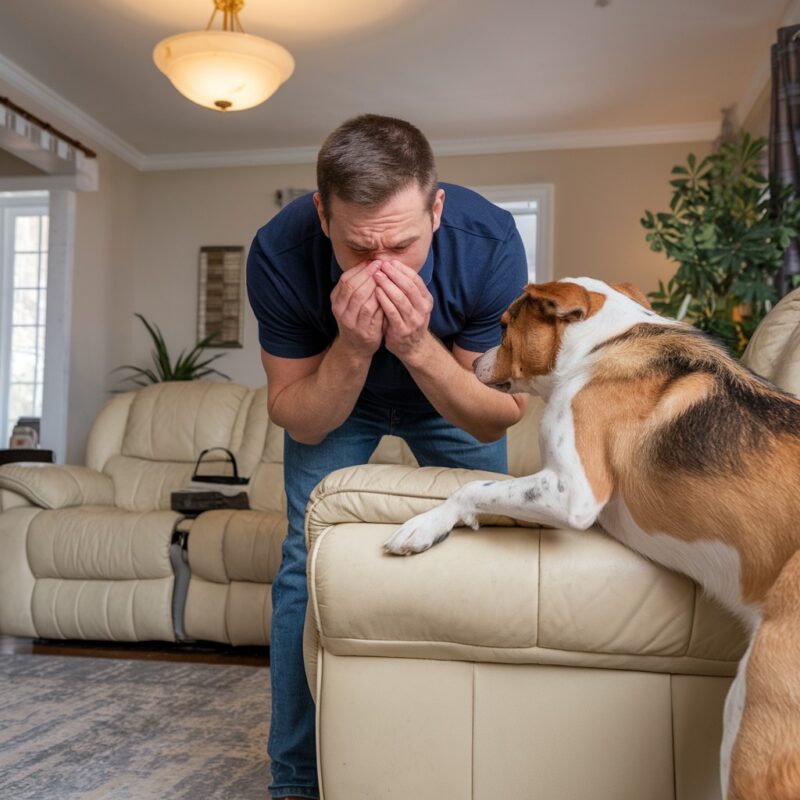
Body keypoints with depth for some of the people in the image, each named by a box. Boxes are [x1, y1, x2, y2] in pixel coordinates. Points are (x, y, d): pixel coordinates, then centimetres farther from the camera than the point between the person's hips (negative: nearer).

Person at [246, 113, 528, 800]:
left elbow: (496, 420, -27)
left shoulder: (489, 243, -35)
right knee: (308, 563, -7)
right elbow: (298, 419, -24)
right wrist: (352, 350, -44)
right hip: (336, 395, 0)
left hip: (451, 396, 1)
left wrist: (418, 347, -45)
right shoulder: (280, 253, -34)